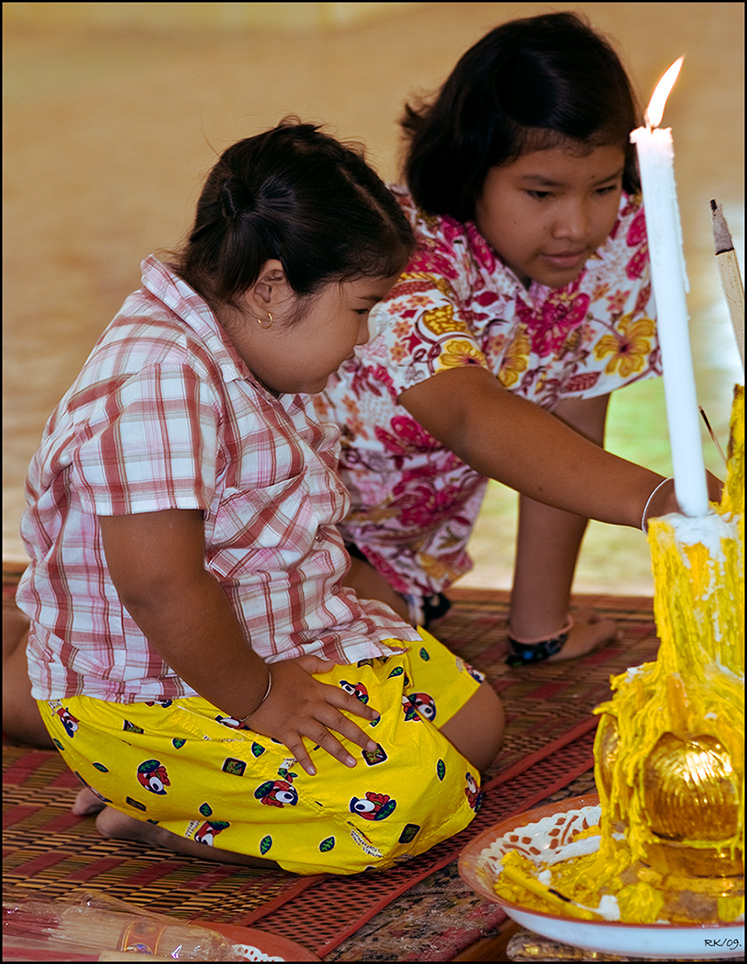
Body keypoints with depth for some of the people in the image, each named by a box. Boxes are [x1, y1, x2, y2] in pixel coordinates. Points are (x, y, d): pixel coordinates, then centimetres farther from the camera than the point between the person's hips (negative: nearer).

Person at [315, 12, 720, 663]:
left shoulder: (614, 238, -18)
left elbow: (569, 426, -10)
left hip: (425, 502, 7)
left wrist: (543, 624, -11)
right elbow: (472, 416, -56)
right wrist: (649, 497, -71)